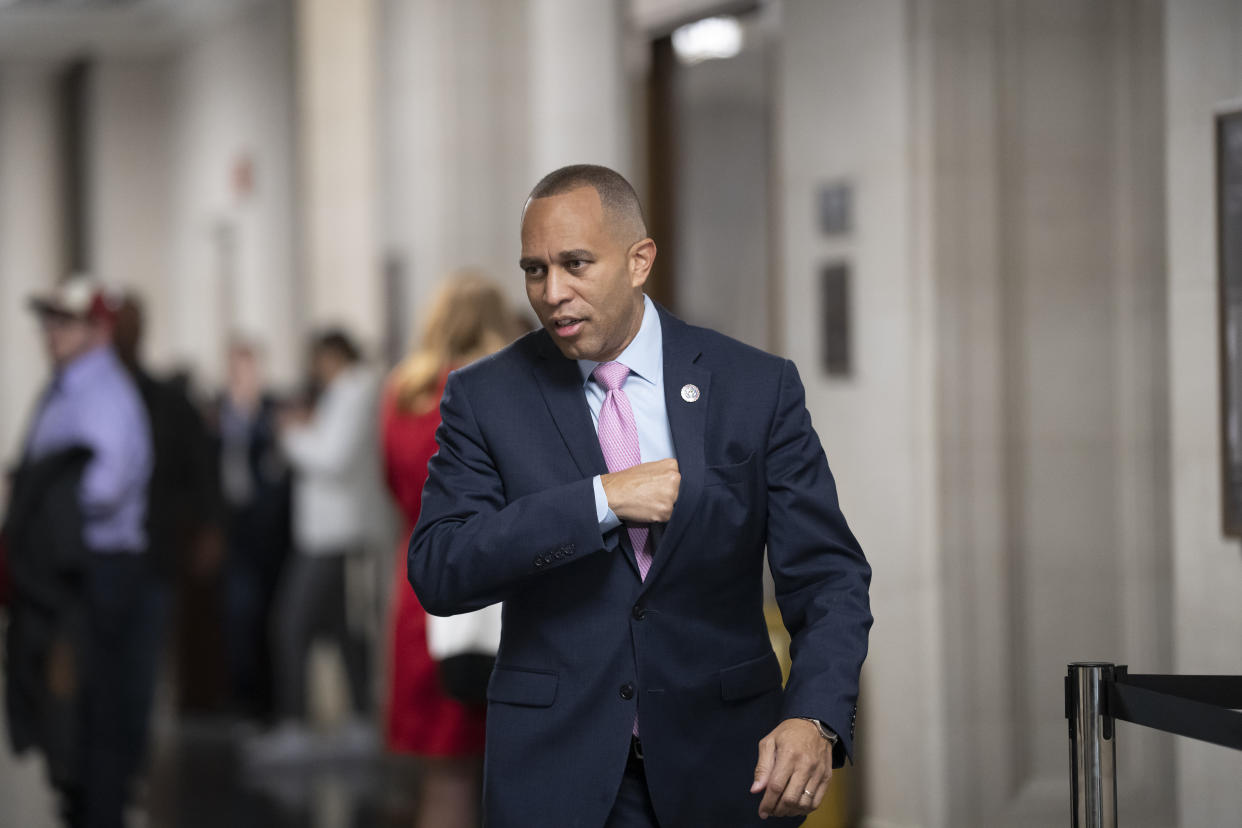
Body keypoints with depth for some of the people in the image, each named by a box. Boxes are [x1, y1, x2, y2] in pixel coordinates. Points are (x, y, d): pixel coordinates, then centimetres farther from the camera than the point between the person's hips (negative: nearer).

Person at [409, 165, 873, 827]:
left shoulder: (758, 387, -2)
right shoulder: (484, 398, -1)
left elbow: (828, 578, -4)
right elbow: (436, 572, -11)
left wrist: (815, 720, -22)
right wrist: (601, 500, -20)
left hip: (722, 772, 0)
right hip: (554, 774, 0)